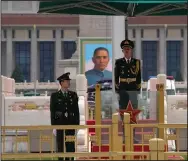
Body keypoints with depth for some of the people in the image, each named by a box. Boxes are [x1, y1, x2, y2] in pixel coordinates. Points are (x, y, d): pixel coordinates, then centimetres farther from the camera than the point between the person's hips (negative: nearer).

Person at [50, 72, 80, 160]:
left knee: (71, 146, 0)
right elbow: (52, 111, 2)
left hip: (71, 123, 2)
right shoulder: (54, 95, 4)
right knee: (60, 146, -1)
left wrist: (77, 123, 2)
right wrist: (53, 126, -5)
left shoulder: (73, 95, 10)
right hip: (60, 123, -2)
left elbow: (76, 110, 9)